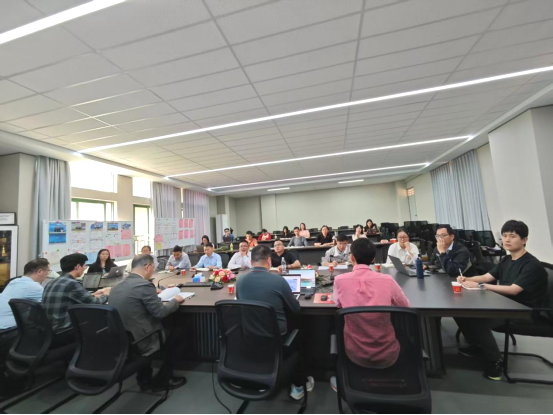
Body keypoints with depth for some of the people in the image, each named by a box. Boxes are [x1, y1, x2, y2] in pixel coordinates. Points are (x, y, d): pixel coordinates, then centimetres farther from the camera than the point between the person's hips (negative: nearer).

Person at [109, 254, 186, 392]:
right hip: (140, 342, -8)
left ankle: (144, 379, 34)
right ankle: (162, 381, 26)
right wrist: (175, 301, -1)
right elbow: (160, 312, -17)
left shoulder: (117, 287, 4)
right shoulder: (144, 285, -21)